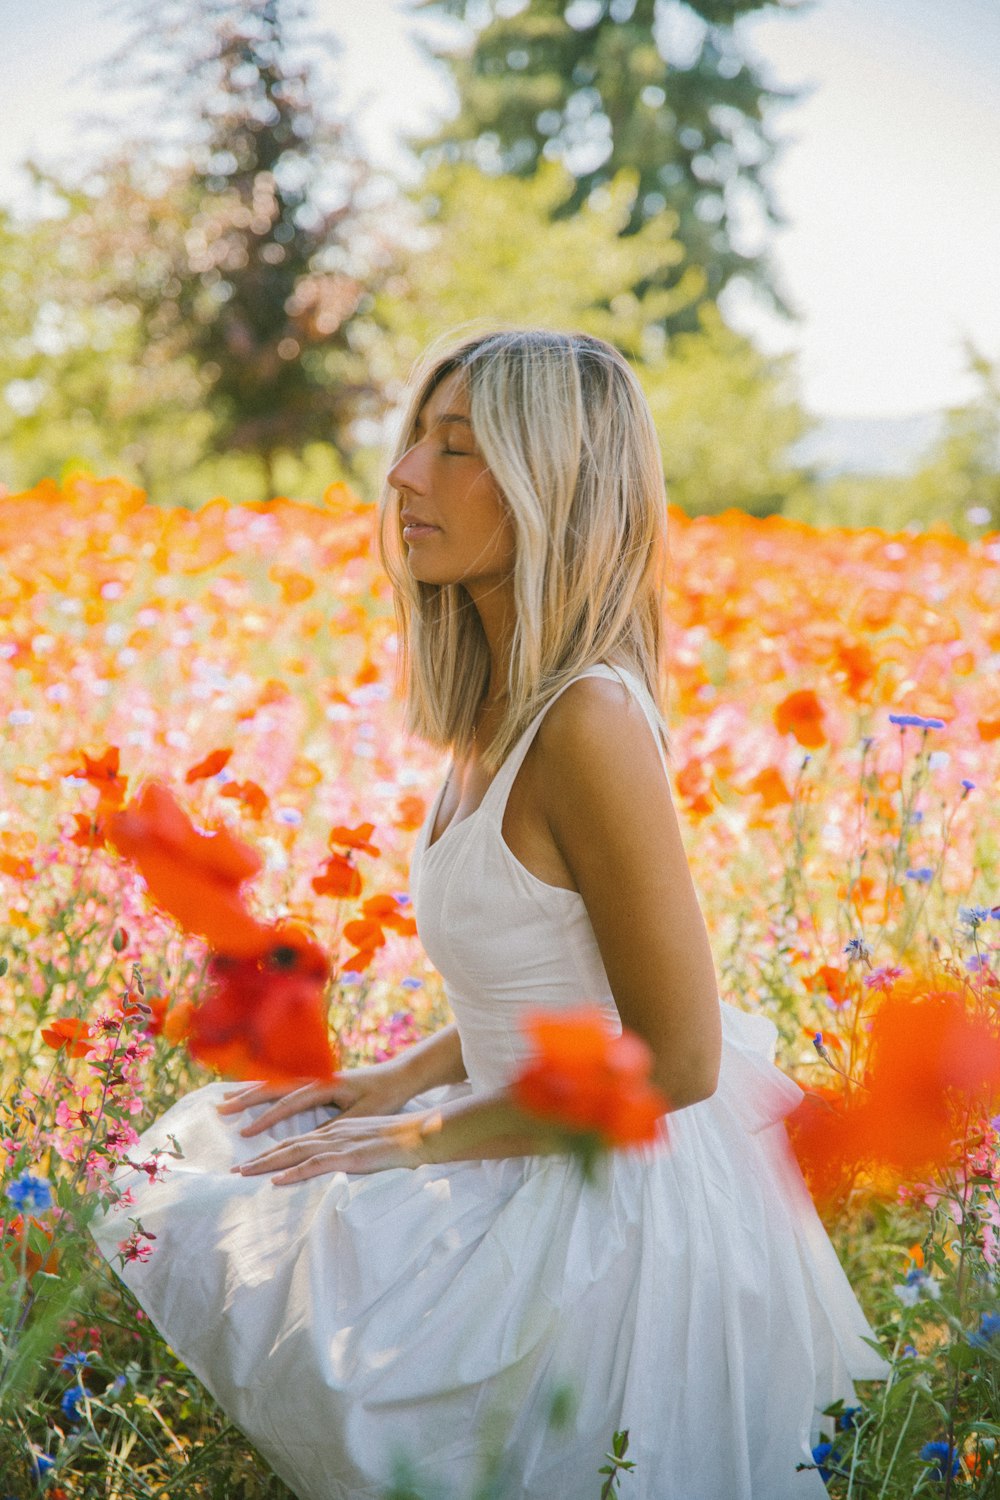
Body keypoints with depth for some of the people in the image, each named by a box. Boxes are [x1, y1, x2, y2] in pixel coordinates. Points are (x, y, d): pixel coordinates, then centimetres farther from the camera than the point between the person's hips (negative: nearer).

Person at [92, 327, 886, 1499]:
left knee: (233, 1262, -4)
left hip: (619, 1214, -9)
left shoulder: (592, 721, -26)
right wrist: (402, 1078, 3)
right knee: (197, 1170, 15)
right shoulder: (510, 703, 3)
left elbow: (675, 1060, -22)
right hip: (549, 1168, 9)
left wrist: (425, 1136, -14)